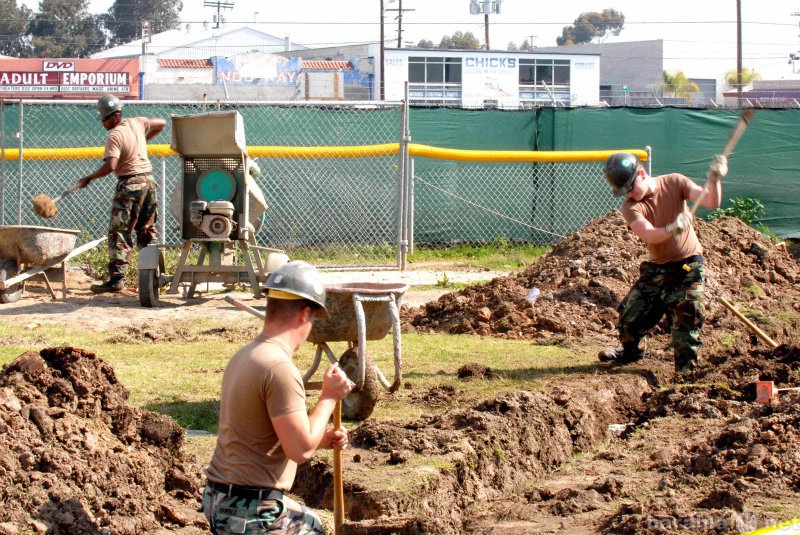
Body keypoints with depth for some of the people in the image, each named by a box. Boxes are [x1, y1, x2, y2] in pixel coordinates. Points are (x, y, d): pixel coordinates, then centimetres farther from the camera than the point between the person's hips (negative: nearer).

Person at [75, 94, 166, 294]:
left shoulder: (114, 137, -14)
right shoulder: (137, 123, 8)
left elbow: (110, 166, -24)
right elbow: (161, 123, 24)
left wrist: (89, 178, -13)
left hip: (129, 184, -8)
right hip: (149, 181, 8)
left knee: (119, 233, -6)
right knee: (147, 232, 15)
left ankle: (116, 279, -12)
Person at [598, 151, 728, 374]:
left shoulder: (674, 183, -10)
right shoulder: (631, 207, -12)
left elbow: (711, 202, -19)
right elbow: (648, 235, -31)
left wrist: (714, 180, -40)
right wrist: (671, 229, -52)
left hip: (687, 267, -3)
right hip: (655, 269, 3)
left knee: (687, 320, -16)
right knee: (630, 317, 8)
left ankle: (686, 369, 0)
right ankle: (631, 351, 40)